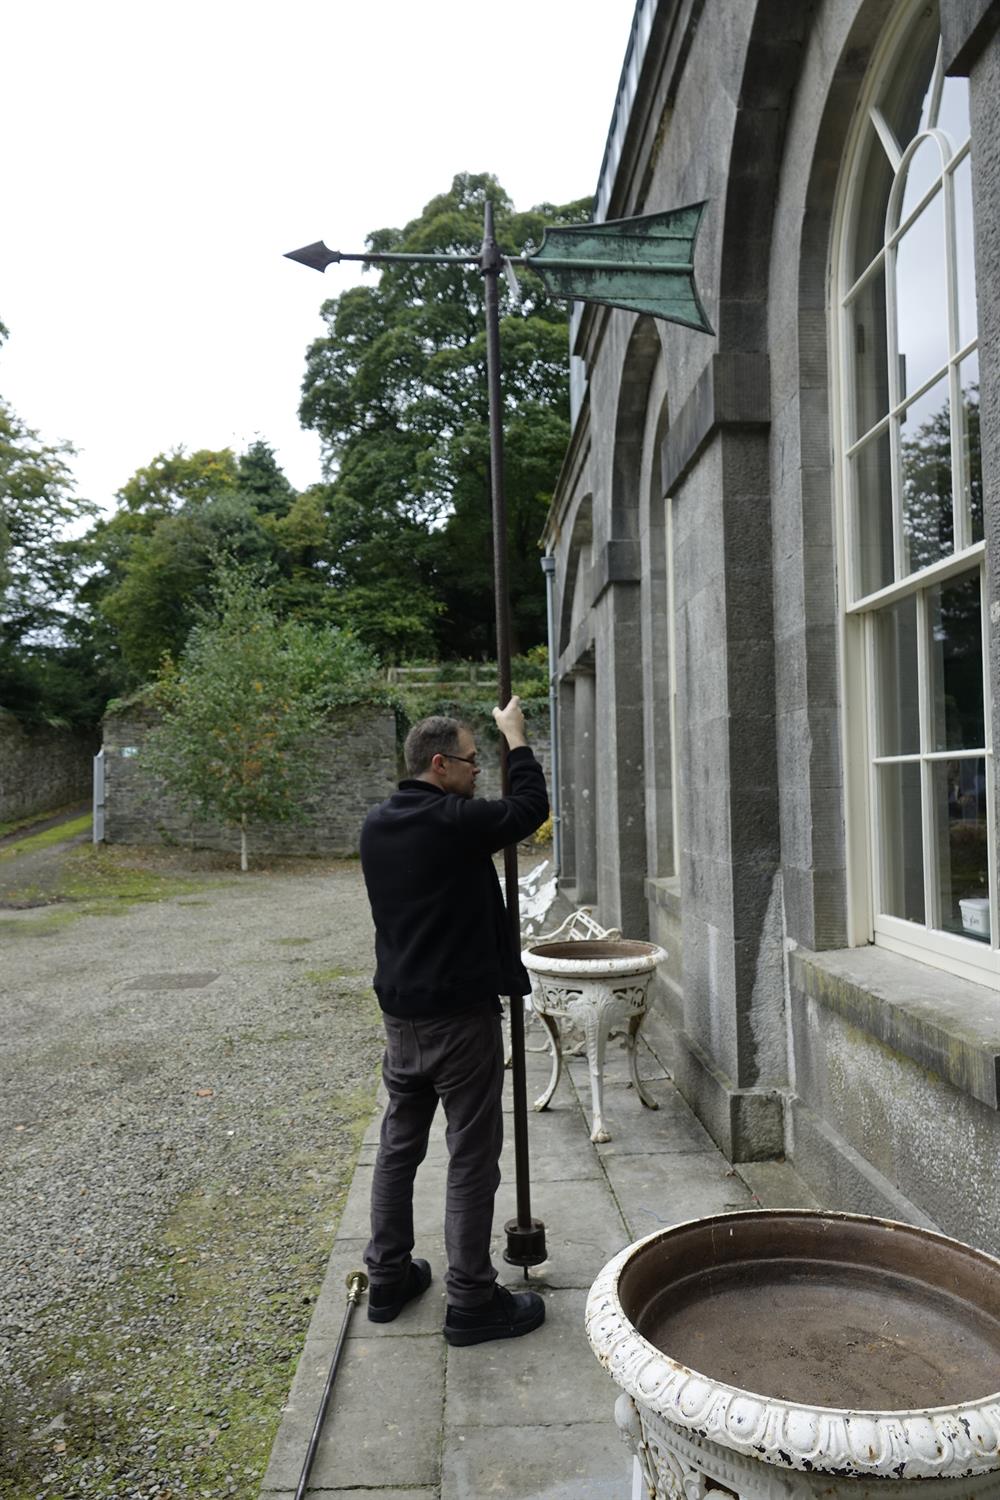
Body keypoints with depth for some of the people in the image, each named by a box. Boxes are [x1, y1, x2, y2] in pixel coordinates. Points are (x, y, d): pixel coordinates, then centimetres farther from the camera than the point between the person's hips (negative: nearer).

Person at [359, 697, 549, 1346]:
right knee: (473, 1158, 4)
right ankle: (472, 1302, 15)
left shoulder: (377, 825, 4)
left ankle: (389, 1278, 31)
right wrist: (516, 738, 6)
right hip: (461, 1017, -8)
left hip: (400, 1015, 8)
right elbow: (532, 806, -6)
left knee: (399, 1146, 18)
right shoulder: (454, 822, -19)